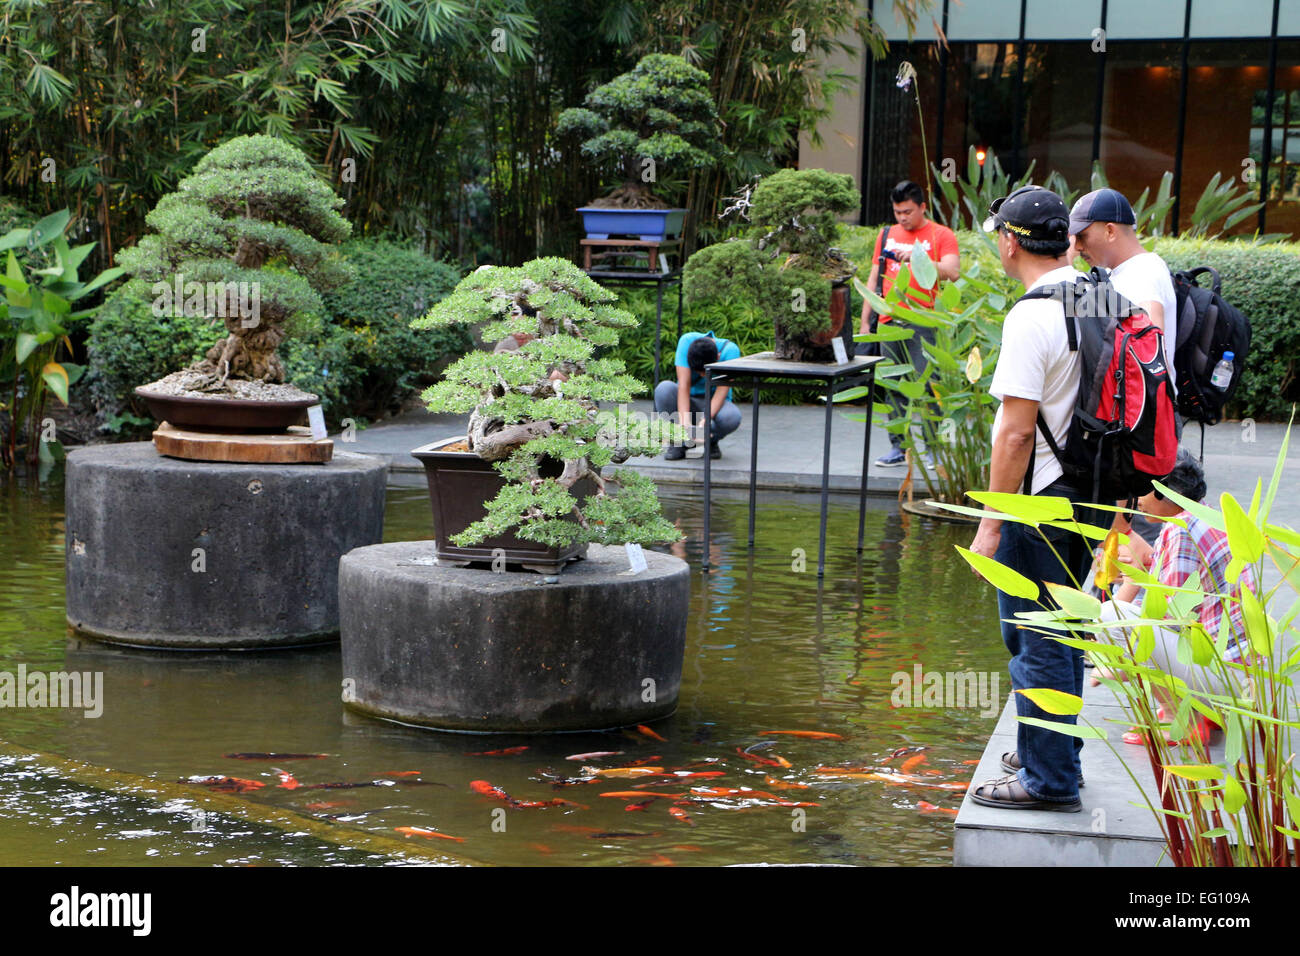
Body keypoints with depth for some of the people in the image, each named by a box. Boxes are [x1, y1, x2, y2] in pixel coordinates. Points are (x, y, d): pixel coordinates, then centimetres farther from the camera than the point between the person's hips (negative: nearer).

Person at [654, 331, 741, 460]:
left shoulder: (730, 350, -24)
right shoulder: (687, 341, -23)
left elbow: (721, 392, -28)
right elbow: (683, 386, -27)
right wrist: (685, 421, -40)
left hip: (714, 404, -1)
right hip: (688, 400, 1)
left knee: (732, 417, -36)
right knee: (664, 389, -32)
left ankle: (711, 441, 0)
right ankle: (678, 443, -12)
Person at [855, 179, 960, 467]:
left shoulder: (940, 235, 3)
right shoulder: (887, 235, 16)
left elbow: (953, 272, -10)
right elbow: (874, 279, 19)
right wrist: (864, 322, 14)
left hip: (923, 324, -5)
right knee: (893, 387, 5)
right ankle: (898, 447, 11)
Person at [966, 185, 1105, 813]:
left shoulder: (1032, 317, -20)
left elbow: (1016, 433, -22)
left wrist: (990, 525, -17)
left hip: (1040, 501, -9)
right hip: (1086, 490, 9)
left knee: (1037, 643, 0)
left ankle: (1049, 780, 7)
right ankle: (1055, 755, 32)